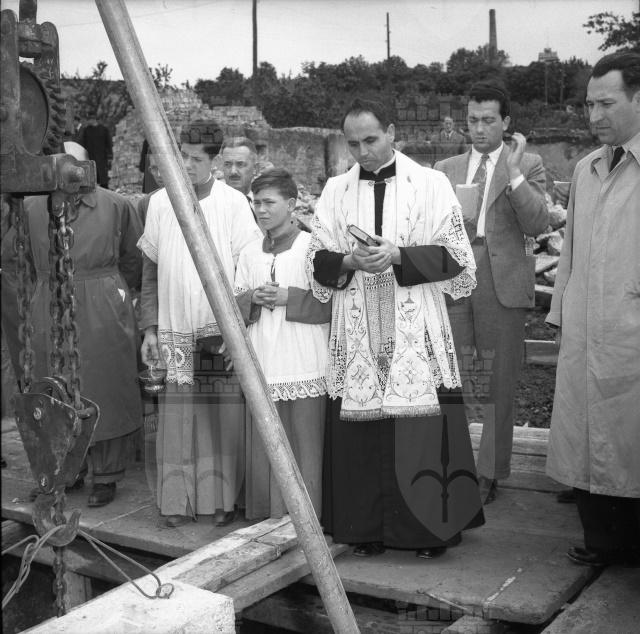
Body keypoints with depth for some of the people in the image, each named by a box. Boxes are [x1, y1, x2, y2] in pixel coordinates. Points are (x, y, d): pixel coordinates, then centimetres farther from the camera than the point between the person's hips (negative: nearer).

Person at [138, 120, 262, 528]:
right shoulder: (160, 203, 6)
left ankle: (224, 499, 12)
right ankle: (179, 500, 12)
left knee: (223, 414, 0)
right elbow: (150, 272, 10)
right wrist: (149, 328, 5)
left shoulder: (233, 202, -1)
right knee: (177, 414, 2)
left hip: (223, 327, -2)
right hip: (174, 330, 2)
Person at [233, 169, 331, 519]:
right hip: (263, 368, 4)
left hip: (304, 367, -4)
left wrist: (288, 297, -14)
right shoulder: (249, 253, 12)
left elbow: (331, 301, -6)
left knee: (304, 442, 0)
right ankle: (267, 518, 18)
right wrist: (253, 298, -6)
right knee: (263, 445, 6)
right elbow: (235, 305, 15)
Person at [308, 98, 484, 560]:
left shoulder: (431, 184, 2)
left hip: (417, 332, -2)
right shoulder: (336, 191, 11)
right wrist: (351, 261, -12)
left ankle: (430, 529, 12)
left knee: (424, 431, -2)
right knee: (360, 432, 2)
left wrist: (398, 255, -15)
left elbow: (457, 256, -2)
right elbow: (317, 261, 9)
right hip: (357, 334, 3)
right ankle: (367, 529, 15)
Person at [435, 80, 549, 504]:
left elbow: (538, 225, -6)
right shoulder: (446, 169, 16)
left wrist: (514, 175, -14)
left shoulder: (529, 165, 6)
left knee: (499, 385, 3)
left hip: (503, 282, -2)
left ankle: (490, 474, 13)